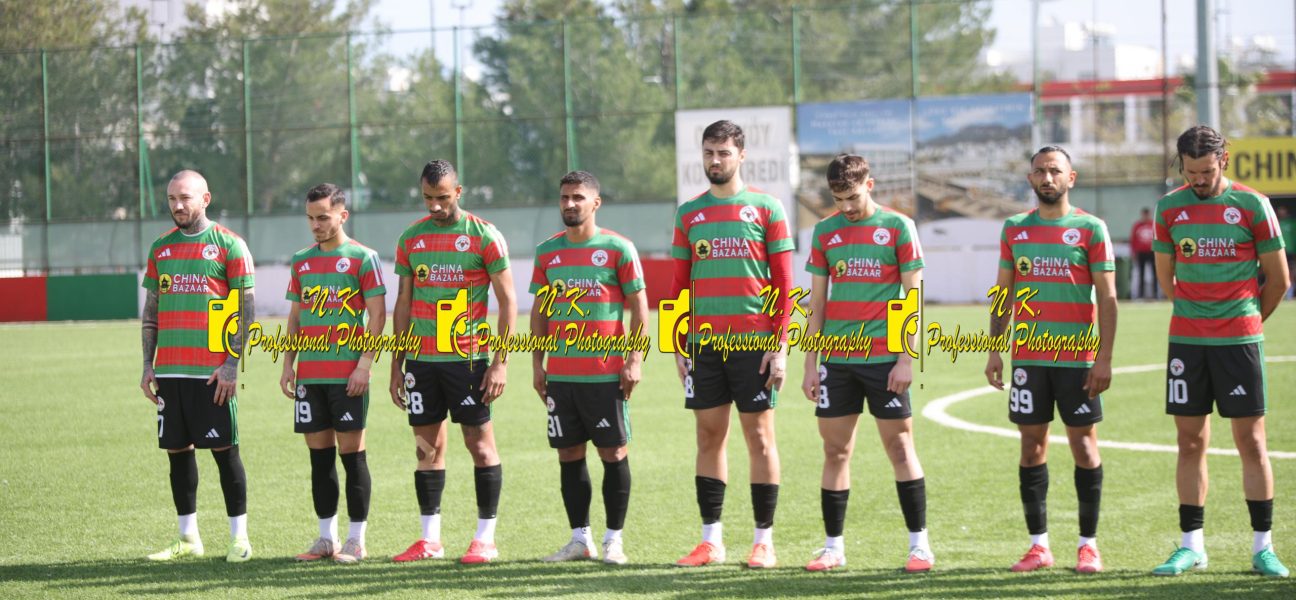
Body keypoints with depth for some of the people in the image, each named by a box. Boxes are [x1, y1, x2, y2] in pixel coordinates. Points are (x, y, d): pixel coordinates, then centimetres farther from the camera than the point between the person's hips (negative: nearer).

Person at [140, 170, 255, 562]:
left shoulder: (229, 246, -2)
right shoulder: (160, 249, 13)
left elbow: (247, 311, -5)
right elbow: (151, 312, 18)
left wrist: (232, 364, -11)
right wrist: (148, 365, 10)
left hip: (212, 372, -5)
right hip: (170, 369, 5)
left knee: (224, 449, -4)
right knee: (177, 449, 6)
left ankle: (239, 537, 2)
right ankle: (188, 538, 13)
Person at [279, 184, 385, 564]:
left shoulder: (362, 258, -4)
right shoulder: (302, 262, 13)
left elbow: (377, 315, -7)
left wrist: (364, 364, -14)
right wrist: (288, 364, 11)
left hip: (347, 373, -6)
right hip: (309, 375, 6)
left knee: (351, 451, -3)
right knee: (319, 453, 7)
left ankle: (356, 540, 1)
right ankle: (327, 538, 13)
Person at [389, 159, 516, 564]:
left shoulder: (483, 237, -4)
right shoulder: (411, 239, 10)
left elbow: (507, 300, -3)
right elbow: (403, 303, 15)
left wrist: (501, 362, -10)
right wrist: (396, 365, 11)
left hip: (468, 359, -4)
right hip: (422, 360, 4)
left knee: (480, 443, -2)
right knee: (427, 446, 6)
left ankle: (486, 539, 3)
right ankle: (430, 539, 11)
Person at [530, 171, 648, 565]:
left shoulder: (617, 249, -3)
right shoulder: (547, 252, 9)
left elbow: (639, 307, -2)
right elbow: (539, 311, 15)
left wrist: (635, 360, -9)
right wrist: (537, 365, 10)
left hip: (606, 374, -4)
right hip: (560, 374, 4)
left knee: (613, 453, -2)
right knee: (569, 455, 6)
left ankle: (614, 540, 5)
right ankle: (580, 539, 13)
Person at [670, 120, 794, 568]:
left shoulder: (765, 208, 1)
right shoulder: (688, 214, 11)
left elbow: (783, 283, -1)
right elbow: (680, 285, 13)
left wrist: (780, 345, -7)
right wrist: (678, 346, 5)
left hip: (754, 342, -3)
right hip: (704, 344, 3)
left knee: (759, 437, -1)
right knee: (709, 438, 5)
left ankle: (764, 541, 4)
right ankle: (711, 540, 10)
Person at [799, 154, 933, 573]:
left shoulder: (897, 227, -1)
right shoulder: (825, 232, 9)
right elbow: (817, 301, 13)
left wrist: (907, 359, -8)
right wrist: (810, 364, 8)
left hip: (884, 360, -3)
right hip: (837, 360, 3)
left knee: (900, 448, -1)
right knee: (835, 452, 4)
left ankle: (919, 543, 4)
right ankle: (833, 546, 11)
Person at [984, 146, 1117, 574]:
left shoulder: (1091, 229, -1)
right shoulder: (1015, 229, 10)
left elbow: (1107, 297, -3)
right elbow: (1004, 293, 15)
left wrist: (1104, 358, -10)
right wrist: (994, 350, 8)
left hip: (1078, 357, -3)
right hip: (1028, 357, 3)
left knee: (1084, 443, -1)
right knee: (1032, 444, 4)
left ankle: (1088, 544, 5)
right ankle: (1038, 545, 9)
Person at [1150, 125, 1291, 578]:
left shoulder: (1252, 205, -3)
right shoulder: (1170, 208, 6)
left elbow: (1278, 279, 4)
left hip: (1240, 340, -3)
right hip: (1186, 340, 3)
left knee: (1251, 441, -1)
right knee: (1190, 442, 4)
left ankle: (1263, 547, 4)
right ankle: (1191, 546, 9)